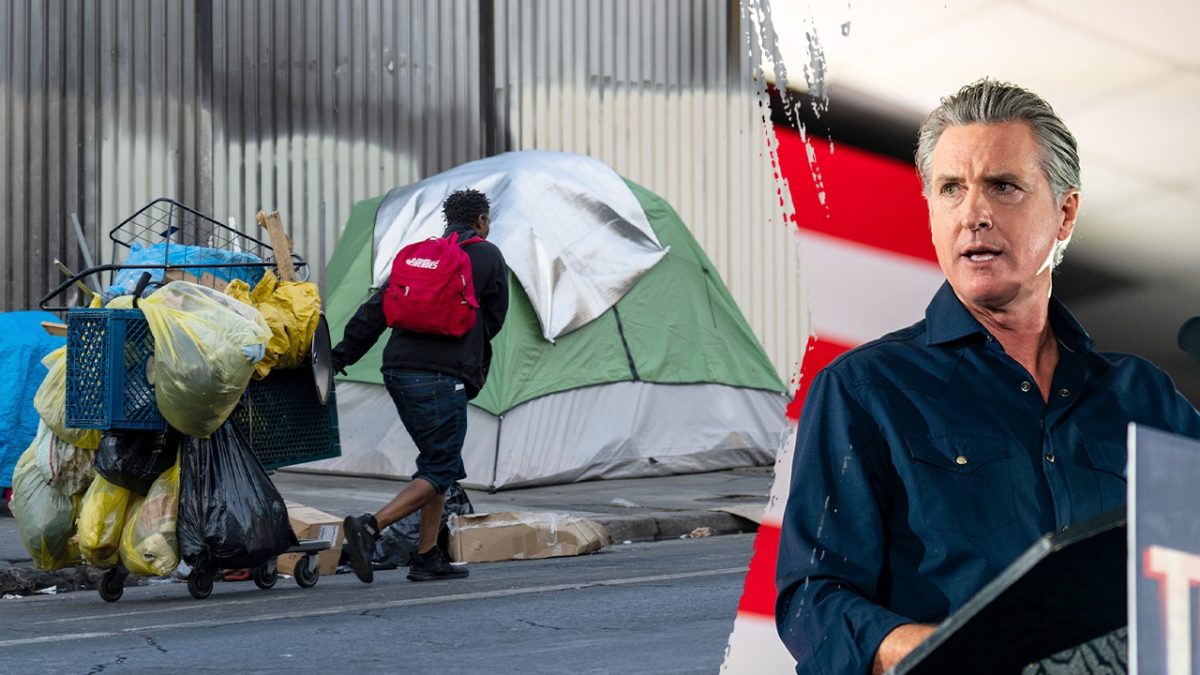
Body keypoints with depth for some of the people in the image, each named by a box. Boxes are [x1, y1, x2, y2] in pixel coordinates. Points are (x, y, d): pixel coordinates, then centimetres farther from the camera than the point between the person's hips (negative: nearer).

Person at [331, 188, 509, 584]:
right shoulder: (487, 256, 4)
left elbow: (375, 310, 12)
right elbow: (493, 321, 9)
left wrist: (340, 357, 12)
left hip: (398, 372, 7)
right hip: (442, 378, -7)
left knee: (438, 462, 16)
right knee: (440, 470, -5)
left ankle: (427, 557, 14)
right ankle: (370, 526, -22)